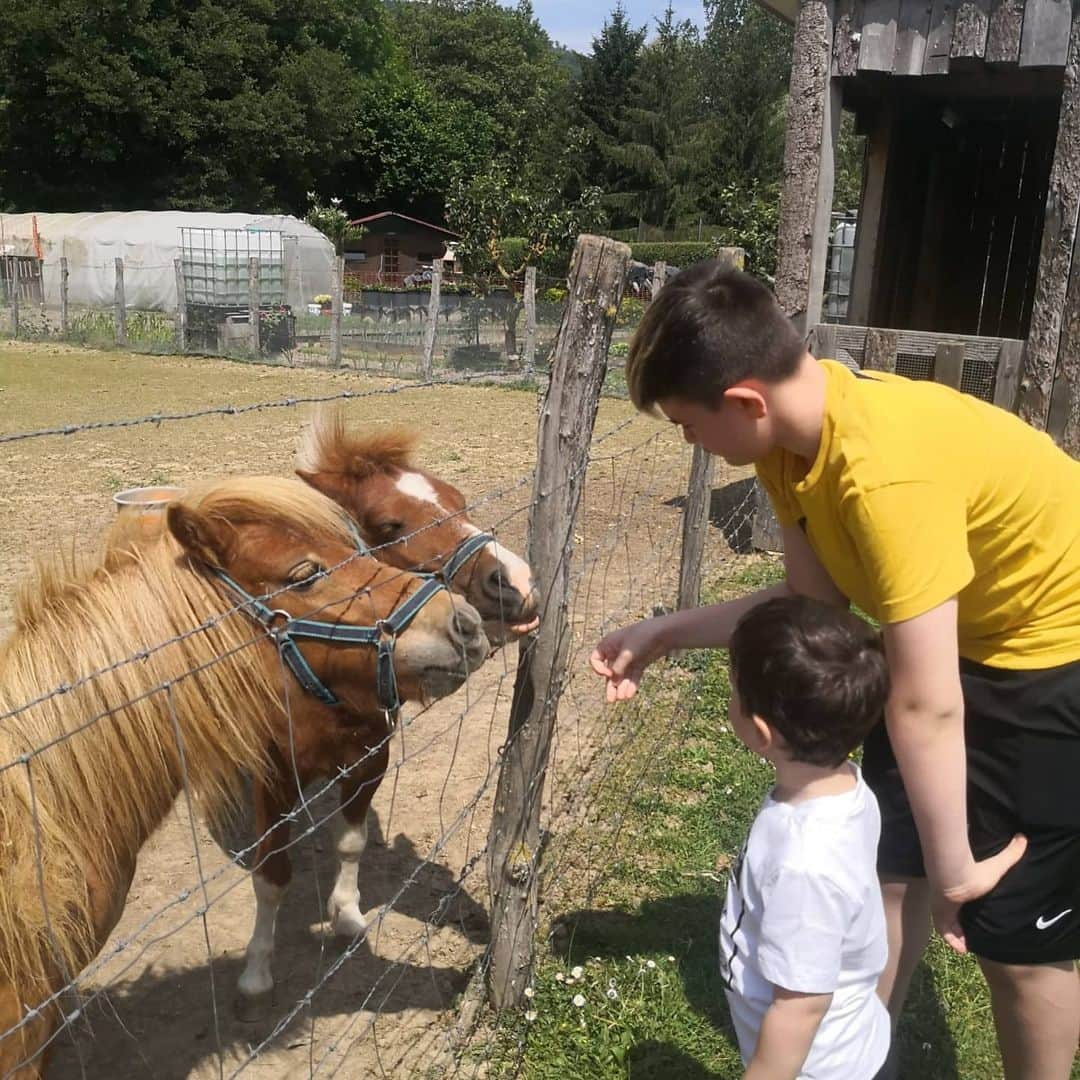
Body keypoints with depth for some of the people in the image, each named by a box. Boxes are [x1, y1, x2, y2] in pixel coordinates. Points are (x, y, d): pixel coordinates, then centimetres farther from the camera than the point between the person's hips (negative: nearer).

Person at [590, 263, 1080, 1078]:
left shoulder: (886, 468, -39)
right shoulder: (796, 425, -11)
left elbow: (925, 708, -32)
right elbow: (814, 599, 0)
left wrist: (952, 867, -20)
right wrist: (665, 635, -2)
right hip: (958, 637, 8)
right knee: (888, 870, 13)